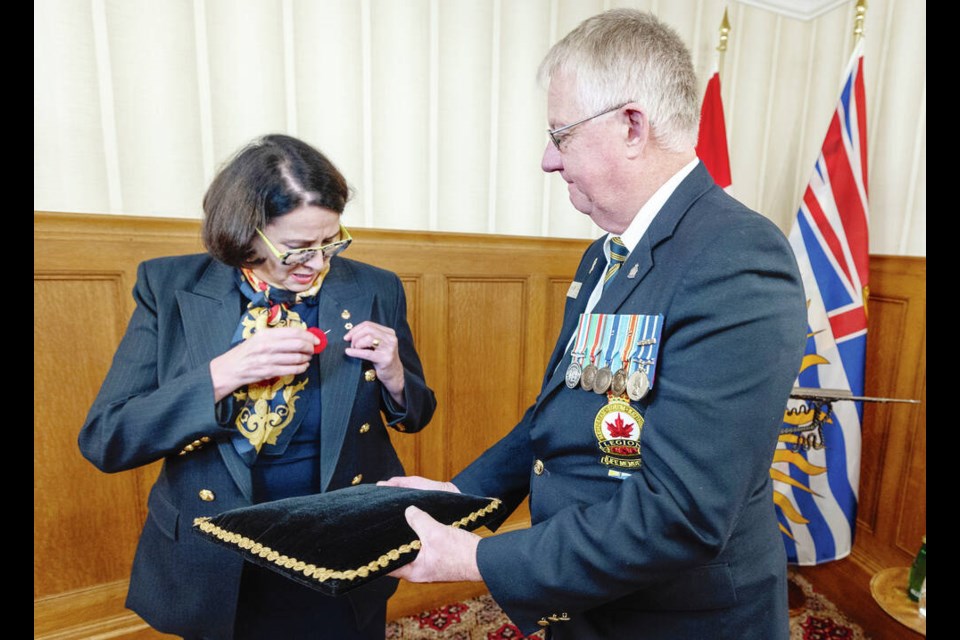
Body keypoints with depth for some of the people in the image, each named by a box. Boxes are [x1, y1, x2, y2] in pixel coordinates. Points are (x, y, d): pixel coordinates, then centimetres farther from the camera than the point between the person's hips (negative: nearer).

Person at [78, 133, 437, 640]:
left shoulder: (374, 290, -8)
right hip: (217, 577, 0)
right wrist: (223, 374, -26)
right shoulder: (170, 288, -9)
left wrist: (393, 375, -20)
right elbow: (102, 440, -11)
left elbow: (415, 416, 2)